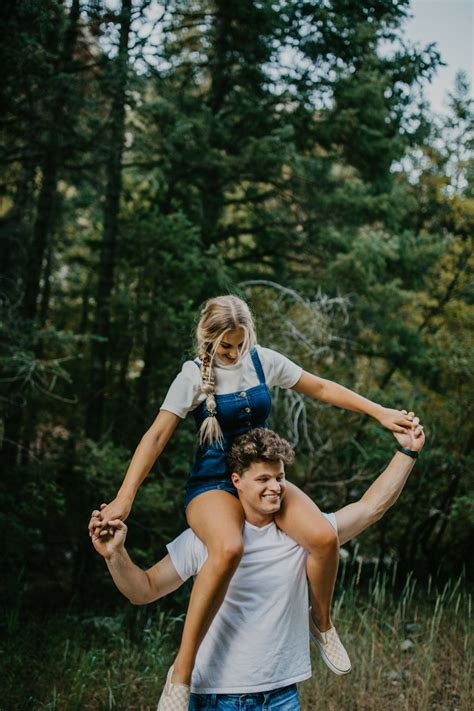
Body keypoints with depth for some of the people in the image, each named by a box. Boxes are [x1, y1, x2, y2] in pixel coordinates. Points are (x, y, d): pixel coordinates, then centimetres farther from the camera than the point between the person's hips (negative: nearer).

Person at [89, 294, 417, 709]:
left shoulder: (264, 361, 3)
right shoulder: (194, 374, -7)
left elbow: (322, 388, 12)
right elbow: (157, 436, -13)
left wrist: (380, 412, 7)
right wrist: (124, 499, -20)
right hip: (213, 484, -4)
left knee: (324, 537, -25)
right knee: (228, 549, -39)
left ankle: (322, 622, 7)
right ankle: (182, 671, -30)